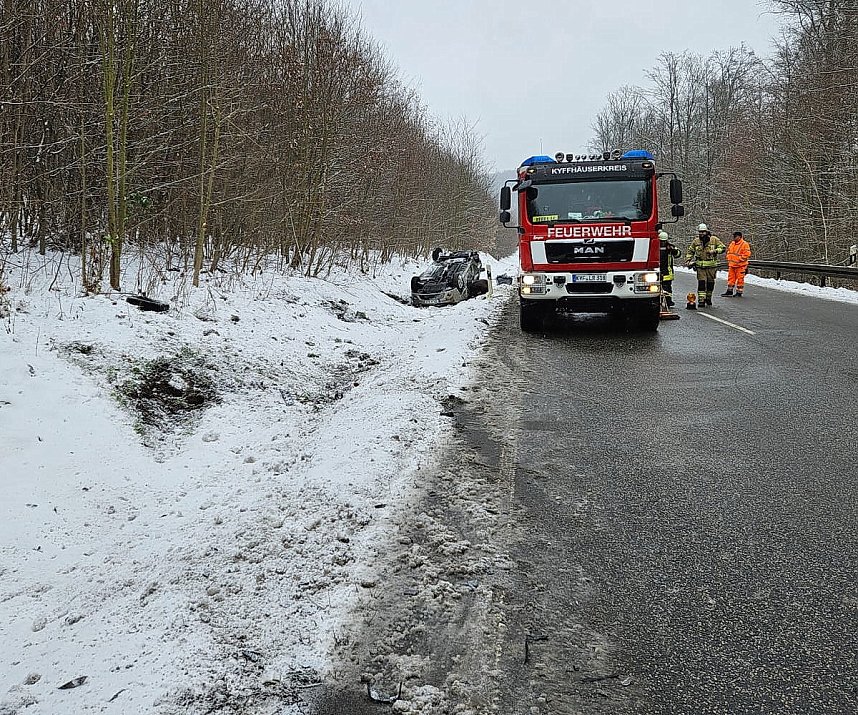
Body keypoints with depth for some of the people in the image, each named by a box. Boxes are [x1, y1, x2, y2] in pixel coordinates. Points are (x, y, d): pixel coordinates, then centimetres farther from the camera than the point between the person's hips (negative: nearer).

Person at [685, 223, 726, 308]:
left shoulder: (714, 239, 0)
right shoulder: (696, 241, 5)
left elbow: (723, 248, 1)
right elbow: (690, 251, 15)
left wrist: (715, 251, -16)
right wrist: (688, 261, 4)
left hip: (711, 266, 0)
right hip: (700, 266, 0)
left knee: (710, 283, 9)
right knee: (701, 283, -7)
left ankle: (708, 298, 26)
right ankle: (701, 300, -8)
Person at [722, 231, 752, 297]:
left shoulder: (745, 244, -10)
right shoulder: (732, 243, 12)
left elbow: (746, 254, -14)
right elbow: (728, 252, 23)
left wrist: (739, 260, -16)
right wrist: (728, 260, 12)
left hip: (740, 266, -7)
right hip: (732, 265, 7)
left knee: (740, 279, 0)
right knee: (731, 278, 11)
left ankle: (739, 293, 7)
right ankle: (729, 291, 19)